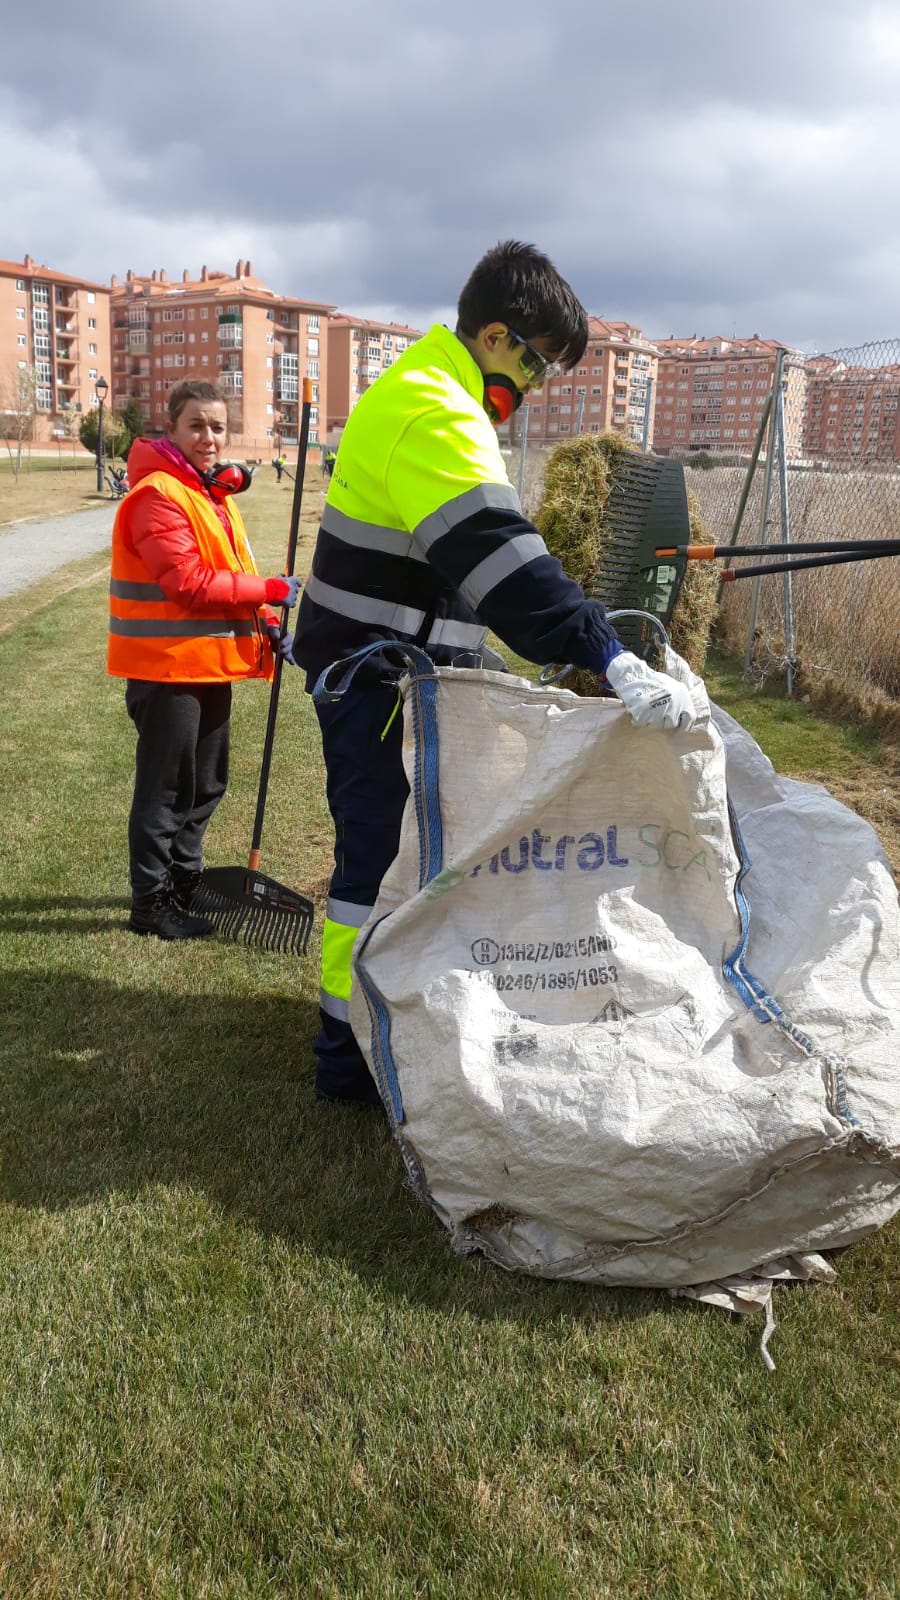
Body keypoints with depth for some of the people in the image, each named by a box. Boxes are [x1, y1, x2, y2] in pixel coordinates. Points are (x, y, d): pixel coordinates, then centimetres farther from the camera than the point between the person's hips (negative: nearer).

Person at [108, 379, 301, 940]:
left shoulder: (215, 492, 14)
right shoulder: (159, 494, -16)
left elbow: (233, 572, 16)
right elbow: (188, 584, -23)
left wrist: (266, 624, 1)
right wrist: (270, 591, -18)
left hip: (212, 662, 9)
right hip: (167, 664, -9)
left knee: (206, 785, 18)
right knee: (166, 788, 0)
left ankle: (186, 882, 32)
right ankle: (153, 903, 12)